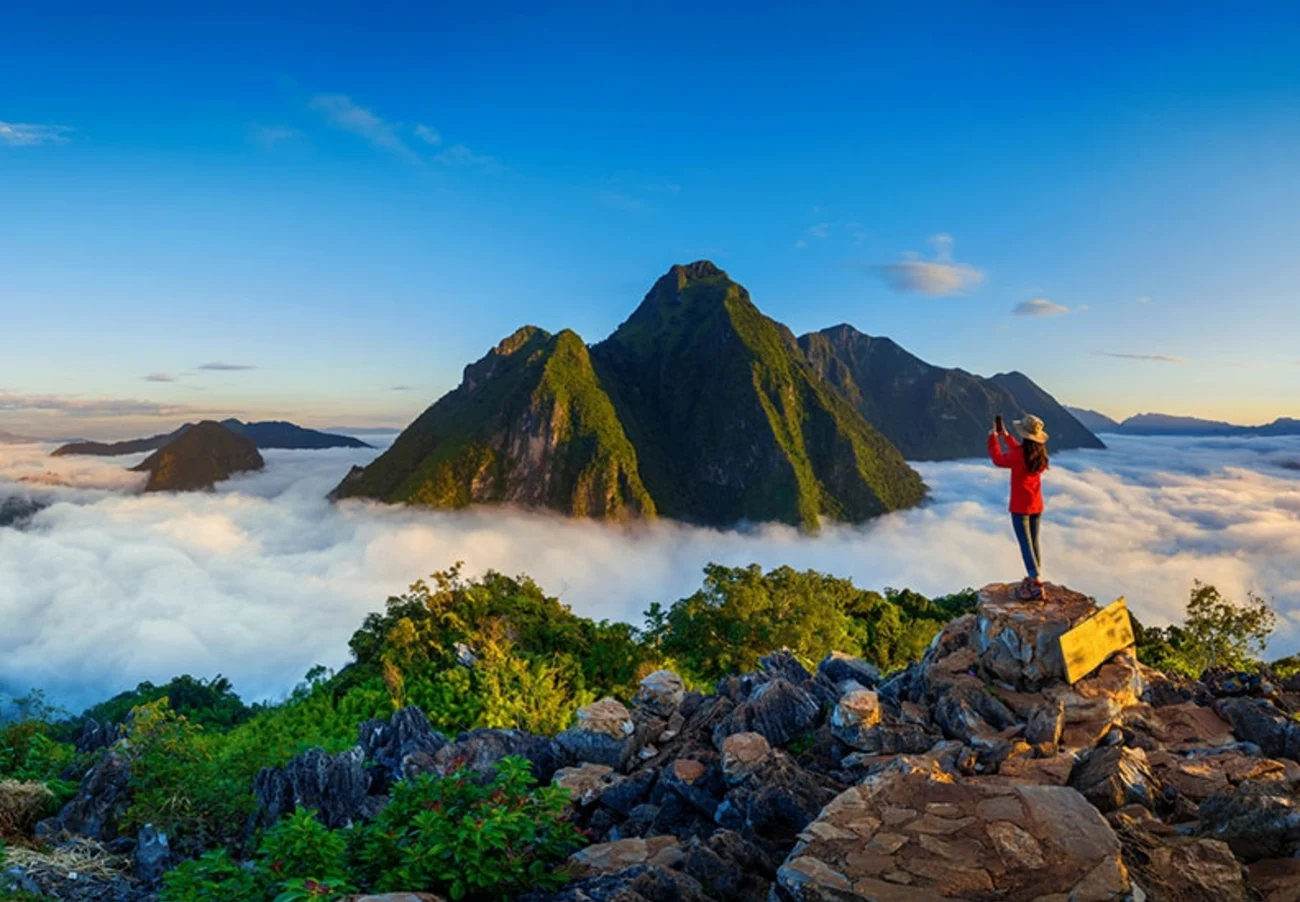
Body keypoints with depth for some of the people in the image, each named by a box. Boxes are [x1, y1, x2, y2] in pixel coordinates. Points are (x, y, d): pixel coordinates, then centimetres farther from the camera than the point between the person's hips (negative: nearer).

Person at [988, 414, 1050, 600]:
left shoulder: (1019, 455, -21)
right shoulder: (1039, 453, 0)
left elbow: (998, 458, -3)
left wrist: (993, 436, 7)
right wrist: (1005, 435, 25)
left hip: (1020, 507, -7)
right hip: (1036, 506, 7)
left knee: (1026, 545, -5)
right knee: (1034, 543, 15)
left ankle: (1036, 585, -10)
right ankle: (1035, 579, 23)